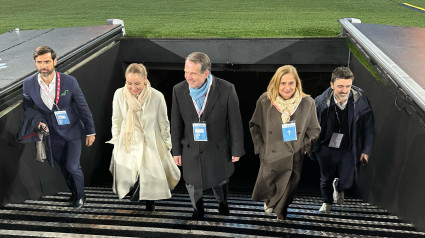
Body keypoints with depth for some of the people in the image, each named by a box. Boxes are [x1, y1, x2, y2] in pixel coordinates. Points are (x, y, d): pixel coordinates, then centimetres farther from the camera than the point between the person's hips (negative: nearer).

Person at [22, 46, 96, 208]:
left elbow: (83, 108, -9)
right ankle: (73, 192, 42)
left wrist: (90, 132, -5)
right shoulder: (28, 84, -10)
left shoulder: (69, 81, -16)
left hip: (72, 132, -3)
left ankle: (80, 195, 24)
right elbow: (28, 107, 5)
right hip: (52, 135, 3)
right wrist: (38, 122, -14)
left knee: (72, 167, -3)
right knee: (64, 168, 17)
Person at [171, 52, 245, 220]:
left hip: (218, 149, -1)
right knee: (193, 184, 18)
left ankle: (222, 201, 57)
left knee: (220, 181, 23)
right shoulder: (179, 90, -15)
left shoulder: (226, 89, -22)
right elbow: (176, 123, -3)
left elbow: (235, 122, -12)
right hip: (191, 150, 1)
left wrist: (237, 149, -4)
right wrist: (176, 150, 3)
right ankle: (198, 208, 50)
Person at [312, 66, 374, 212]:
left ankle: (338, 187, 41)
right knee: (326, 179, 17)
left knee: (346, 182, 2)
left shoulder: (360, 100, -17)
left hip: (349, 150, 0)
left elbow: (368, 127, -5)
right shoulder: (321, 102, -18)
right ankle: (327, 202, 47)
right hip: (326, 149, 0)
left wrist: (366, 150, -3)